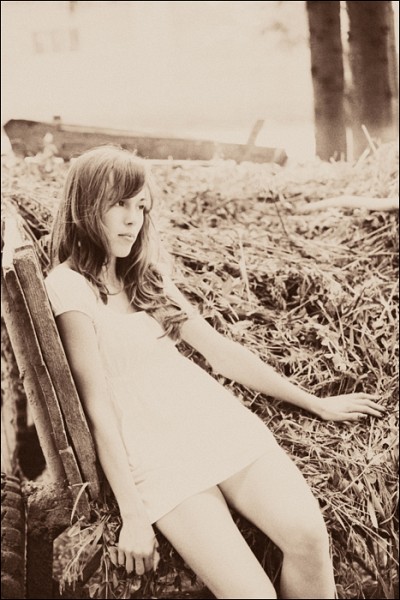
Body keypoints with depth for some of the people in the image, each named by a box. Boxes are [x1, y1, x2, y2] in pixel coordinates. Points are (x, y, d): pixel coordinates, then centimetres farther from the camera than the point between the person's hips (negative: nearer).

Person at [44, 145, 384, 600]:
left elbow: (220, 350, 19)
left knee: (307, 533, -21)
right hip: (154, 450, -5)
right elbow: (97, 406, -9)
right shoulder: (69, 286, -4)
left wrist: (315, 403, 20)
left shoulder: (146, 275, 16)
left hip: (215, 417, 5)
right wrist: (132, 515, -14)